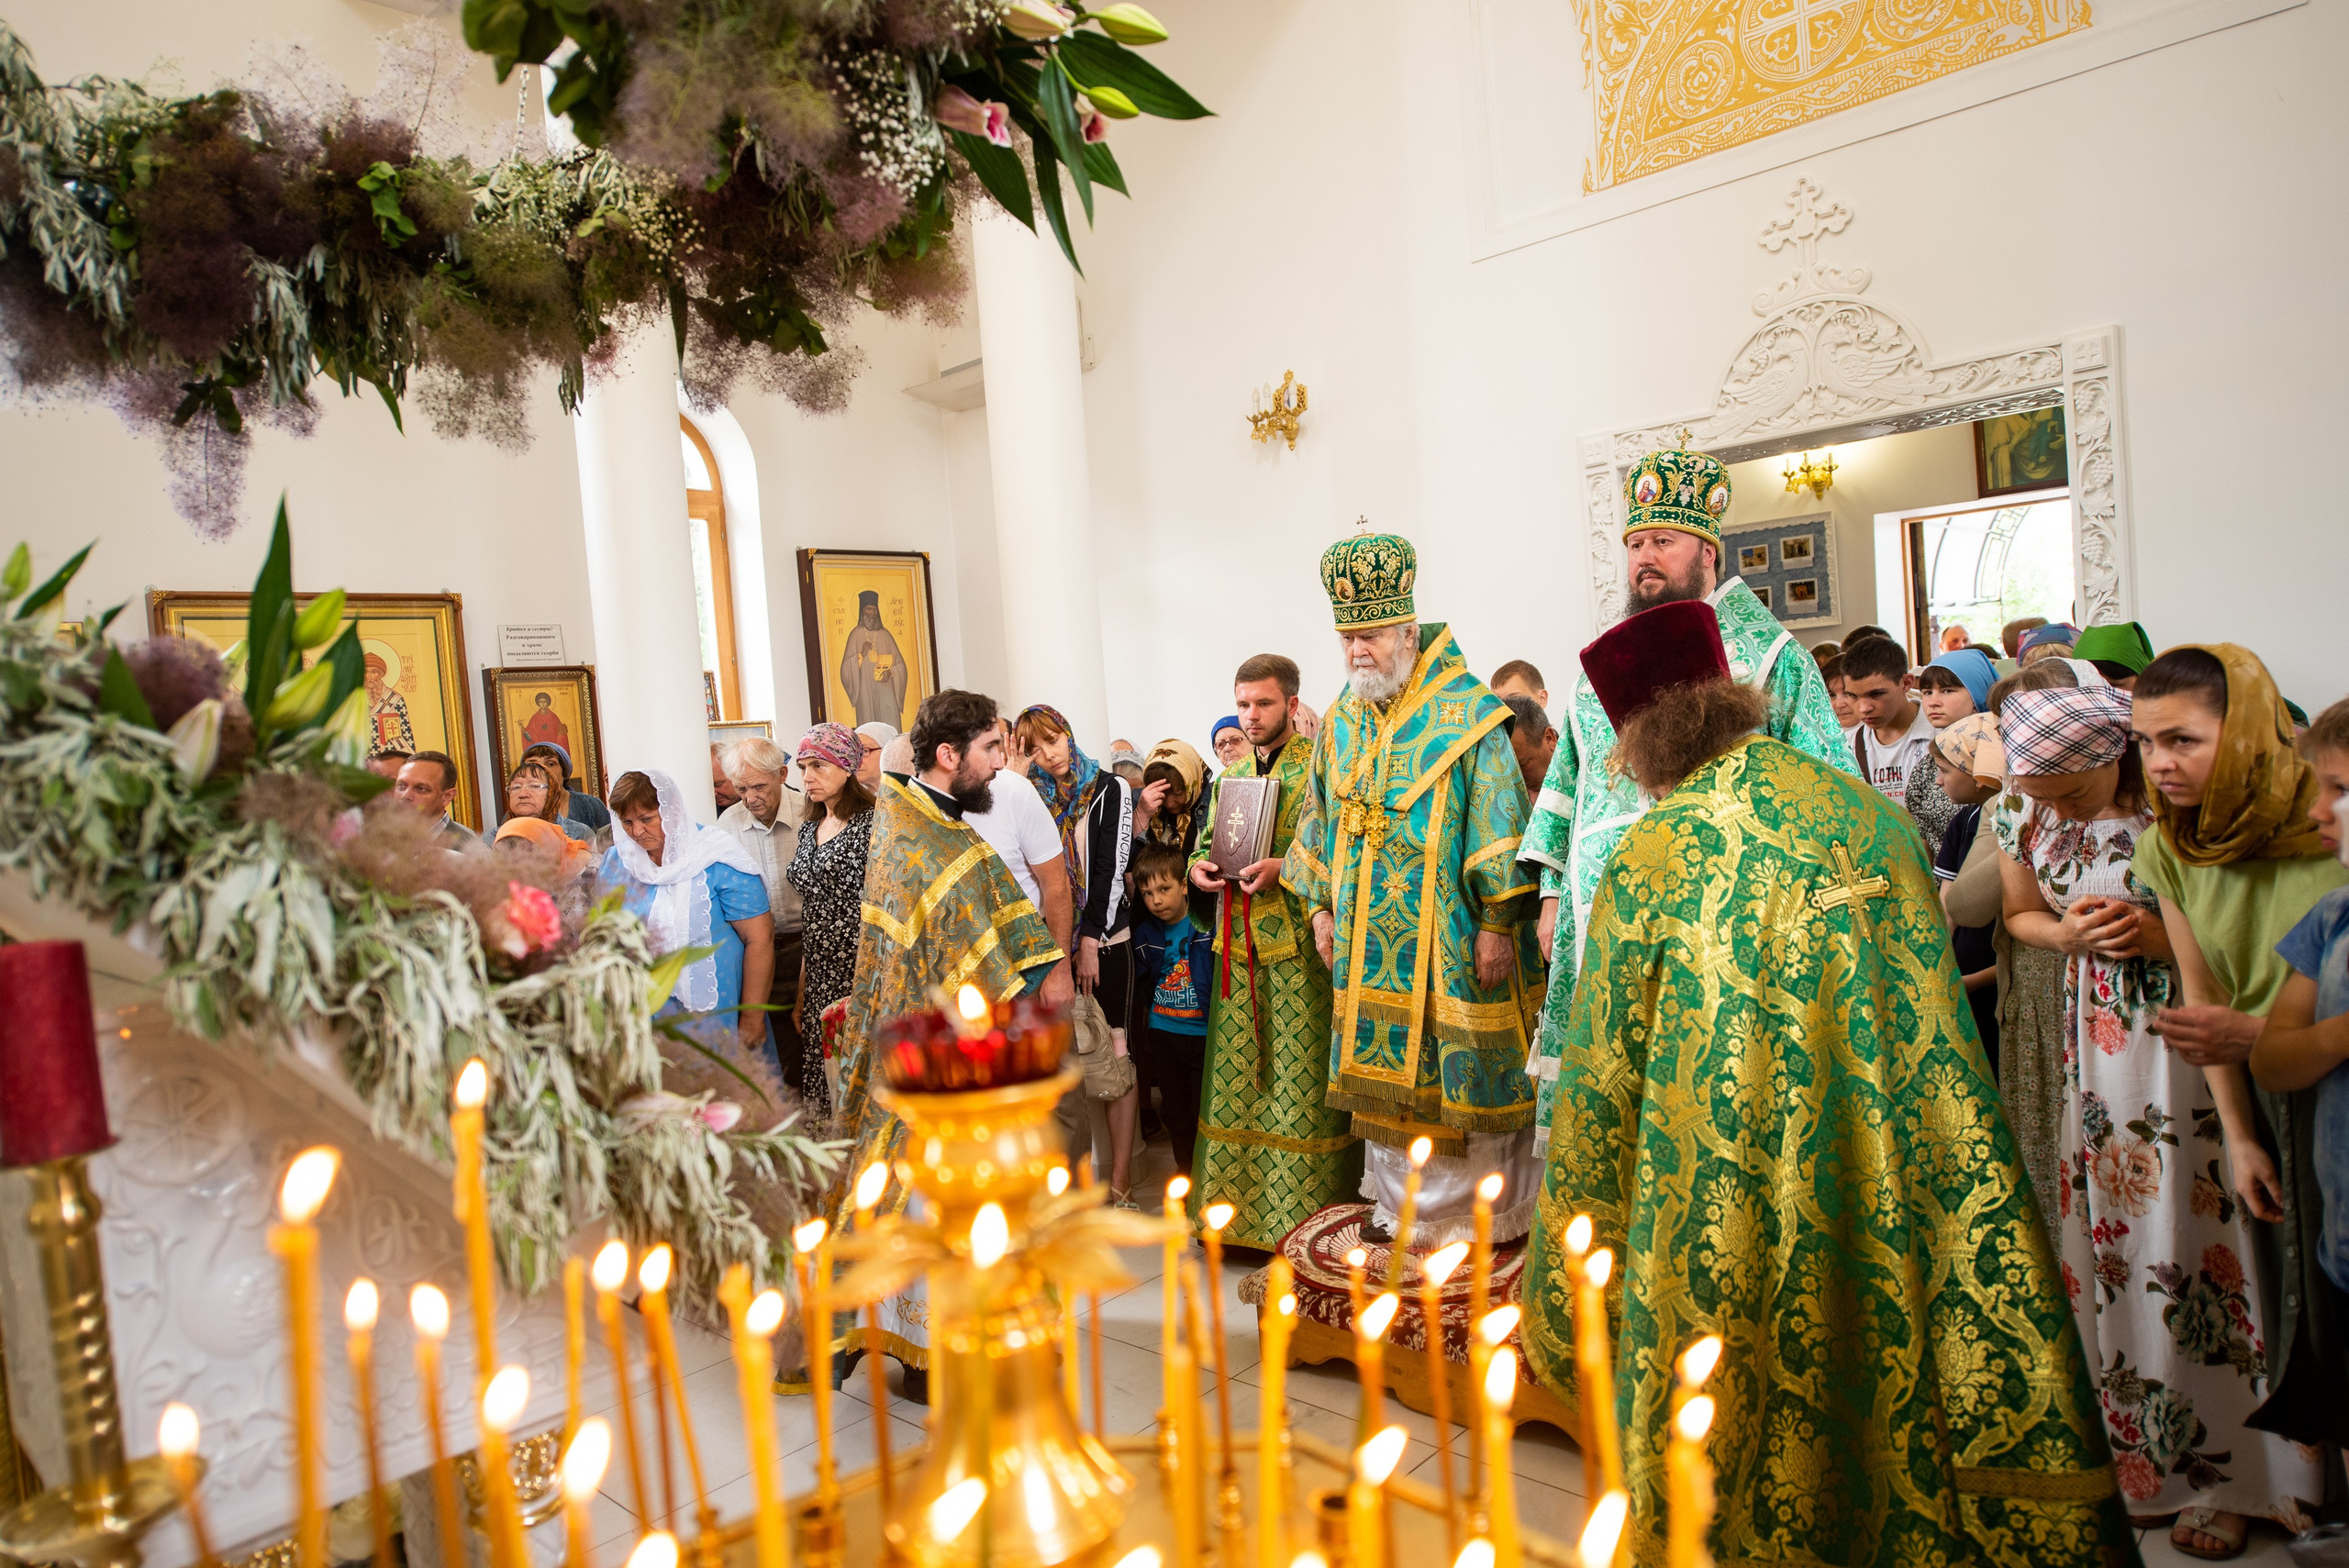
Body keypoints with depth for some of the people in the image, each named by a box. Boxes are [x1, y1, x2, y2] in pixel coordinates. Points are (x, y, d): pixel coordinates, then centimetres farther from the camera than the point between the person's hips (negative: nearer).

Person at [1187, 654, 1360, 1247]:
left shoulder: (1320, 766, -3)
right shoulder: (1231, 775, 17)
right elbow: (1208, 840, 23)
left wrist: (1282, 868, -21)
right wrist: (1199, 866, 2)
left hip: (1299, 943, -6)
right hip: (1238, 943, 6)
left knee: (1297, 1080, -2)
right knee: (1237, 1075, 9)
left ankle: (1301, 1214, 9)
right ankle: (1238, 1205, 19)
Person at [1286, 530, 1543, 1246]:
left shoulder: (1466, 711, -9)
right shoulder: (1341, 722, 10)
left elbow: (1498, 817, -12)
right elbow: (1322, 819, 17)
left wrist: (1497, 921, -14)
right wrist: (1322, 907, 14)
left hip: (1449, 934, -5)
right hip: (1373, 932, 6)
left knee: (1459, 1067, 1)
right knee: (1386, 1061, 12)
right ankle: (1401, 1198, 26)